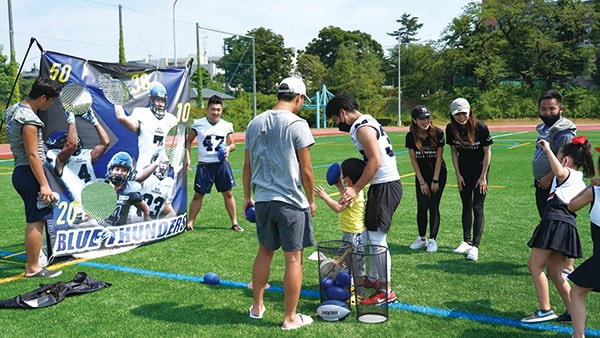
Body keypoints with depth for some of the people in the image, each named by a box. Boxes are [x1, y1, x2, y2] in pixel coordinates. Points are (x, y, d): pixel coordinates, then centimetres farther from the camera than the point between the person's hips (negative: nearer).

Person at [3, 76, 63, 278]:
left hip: (20, 172, 11)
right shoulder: (29, 120, -19)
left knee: (34, 220, 19)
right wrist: (44, 185, -21)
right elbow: (32, 155, -21)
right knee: (37, 221, -5)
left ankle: (31, 262, 30)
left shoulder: (15, 110, 12)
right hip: (30, 172, -11)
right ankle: (33, 269, 1)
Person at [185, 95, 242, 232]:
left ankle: (234, 223, 14)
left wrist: (229, 148, -10)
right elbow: (188, 141, 9)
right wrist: (187, 158, -1)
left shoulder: (226, 126, 5)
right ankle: (190, 223, 12)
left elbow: (232, 144, 13)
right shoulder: (198, 124, 0)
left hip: (222, 164, 2)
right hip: (204, 165, -1)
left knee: (228, 193, 4)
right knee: (198, 195, 3)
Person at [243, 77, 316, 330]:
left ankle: (257, 307, 32)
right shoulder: (297, 124, -10)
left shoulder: (255, 123, 7)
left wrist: (247, 196, 21)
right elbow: (306, 169, -10)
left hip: (262, 201, 6)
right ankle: (290, 318, 13)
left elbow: (247, 166, 12)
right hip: (290, 202, -6)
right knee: (293, 258, 4)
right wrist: (311, 200, 3)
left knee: (264, 252, 21)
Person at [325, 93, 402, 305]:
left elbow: (375, 161, -23)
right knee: (372, 235, 20)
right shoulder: (366, 122, 16)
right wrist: (353, 184, 13)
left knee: (377, 238, -6)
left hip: (385, 186, -11)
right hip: (382, 185, 11)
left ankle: (386, 291, 2)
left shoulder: (362, 128, -16)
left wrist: (356, 188, -20)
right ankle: (374, 278, 34)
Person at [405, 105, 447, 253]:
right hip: (421, 175, 2)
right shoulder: (411, 136, -10)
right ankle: (422, 238, 14)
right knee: (421, 207, 0)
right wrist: (422, 182, -5)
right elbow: (413, 160, -4)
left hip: (438, 174, -2)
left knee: (433, 206, -3)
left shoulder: (437, 133, -16)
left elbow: (439, 158, -11)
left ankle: (432, 240, 7)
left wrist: (435, 181, -11)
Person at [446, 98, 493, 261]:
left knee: (477, 208, -6)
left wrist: (483, 177, -11)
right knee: (466, 206, 11)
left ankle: (475, 246, -3)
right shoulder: (451, 129, -10)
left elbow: (487, 152, -11)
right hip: (463, 171, 4)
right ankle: (466, 242, 21)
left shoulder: (481, 127, -21)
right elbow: (453, 151, 2)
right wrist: (458, 174, 0)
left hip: (480, 170, -4)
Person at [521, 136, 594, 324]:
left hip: (556, 223, -10)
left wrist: (548, 149, -21)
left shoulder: (567, 174, -2)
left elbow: (559, 172, -29)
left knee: (535, 265, -7)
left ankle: (545, 310, -7)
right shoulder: (580, 182, 26)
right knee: (554, 272, 14)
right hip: (567, 225, 10)